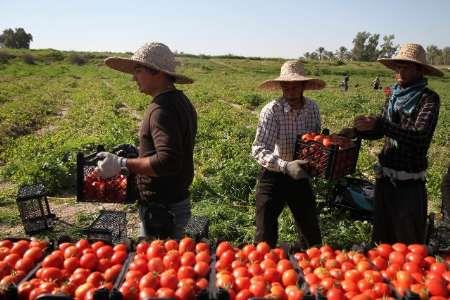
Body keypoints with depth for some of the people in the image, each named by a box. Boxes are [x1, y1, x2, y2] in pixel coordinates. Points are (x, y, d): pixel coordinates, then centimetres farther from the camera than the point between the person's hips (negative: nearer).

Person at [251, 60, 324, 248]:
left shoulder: (312, 108, -4)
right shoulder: (271, 110, -20)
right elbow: (258, 150, -27)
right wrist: (285, 166, -41)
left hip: (301, 176, 5)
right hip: (274, 177, -4)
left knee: (312, 234, 18)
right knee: (266, 236, 2)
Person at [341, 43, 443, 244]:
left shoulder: (428, 98, -11)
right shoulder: (393, 95, 6)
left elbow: (421, 136, -24)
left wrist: (378, 124, -29)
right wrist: (356, 131, -4)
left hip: (409, 182, -5)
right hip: (385, 175, 6)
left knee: (408, 242, 8)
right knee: (382, 237, 18)